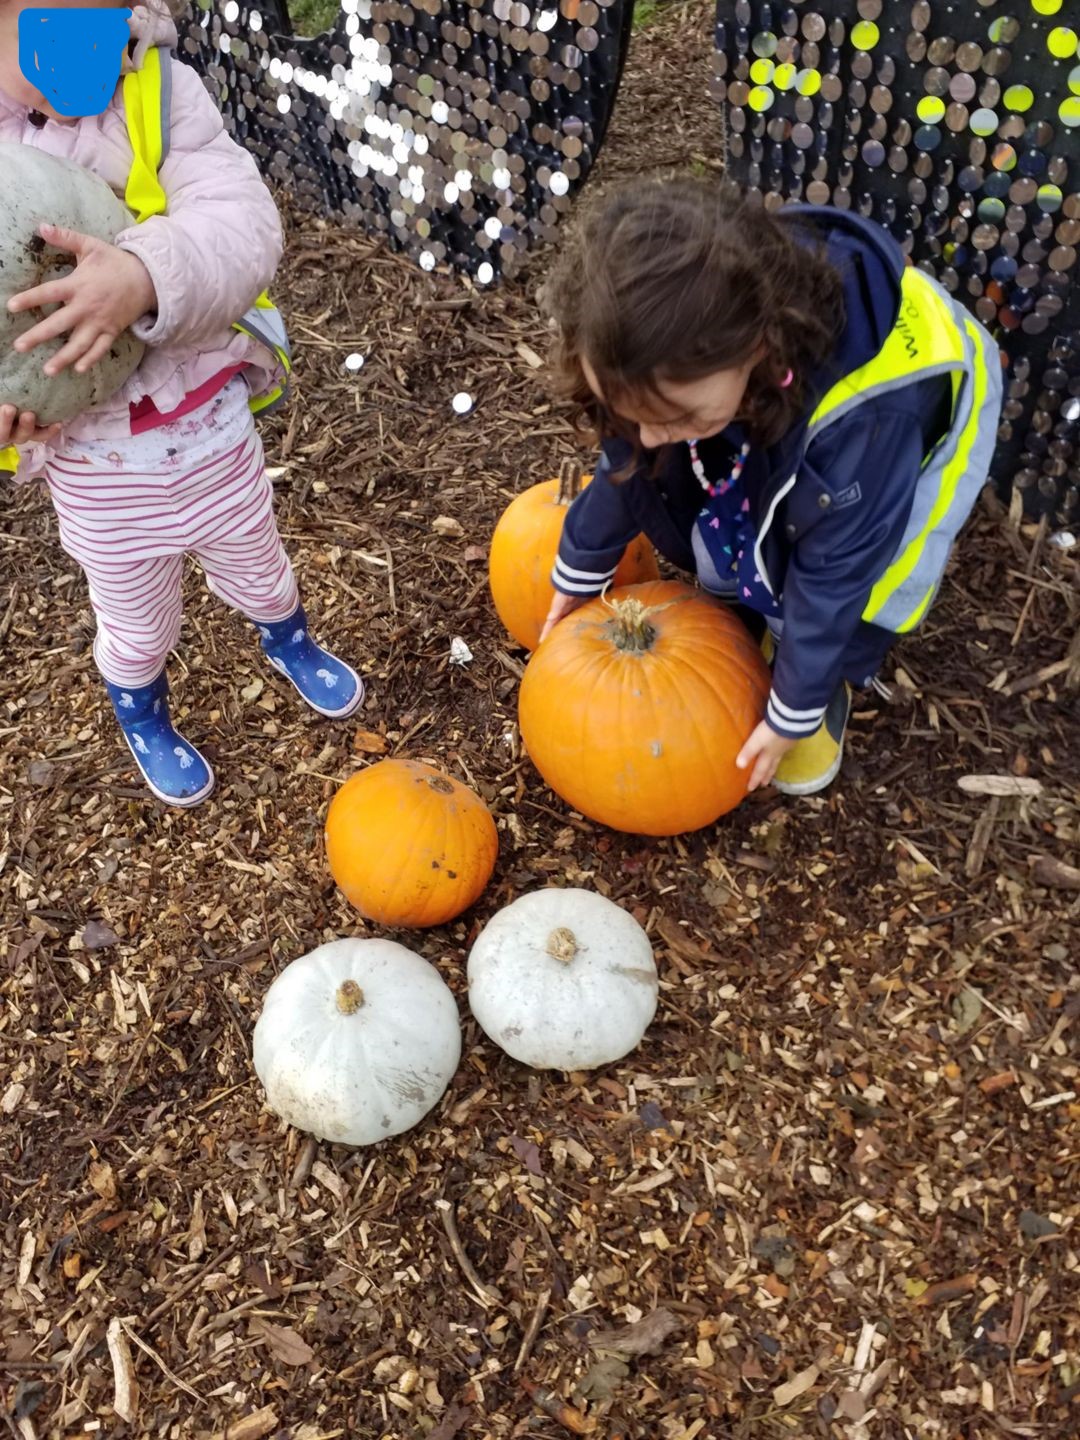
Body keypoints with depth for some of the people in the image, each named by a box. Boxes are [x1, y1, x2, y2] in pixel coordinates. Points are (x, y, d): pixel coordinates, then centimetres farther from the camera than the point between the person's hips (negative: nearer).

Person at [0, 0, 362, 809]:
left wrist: (148, 279, -45)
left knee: (257, 568, 27)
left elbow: (246, 224, -25)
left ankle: (288, 644, 62)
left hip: (210, 418, 1)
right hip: (90, 459, -1)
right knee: (136, 623, 20)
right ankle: (143, 723, 53)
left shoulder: (161, 89, -13)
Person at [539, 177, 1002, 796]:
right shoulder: (687, 336, -33)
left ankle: (831, 684, 10)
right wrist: (581, 569, 0)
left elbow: (832, 571, -32)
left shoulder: (866, 420, -47)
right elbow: (627, 460, -13)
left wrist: (795, 712, -19)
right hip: (775, 408, 5)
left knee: (849, 573, -21)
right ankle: (752, 616, 19)